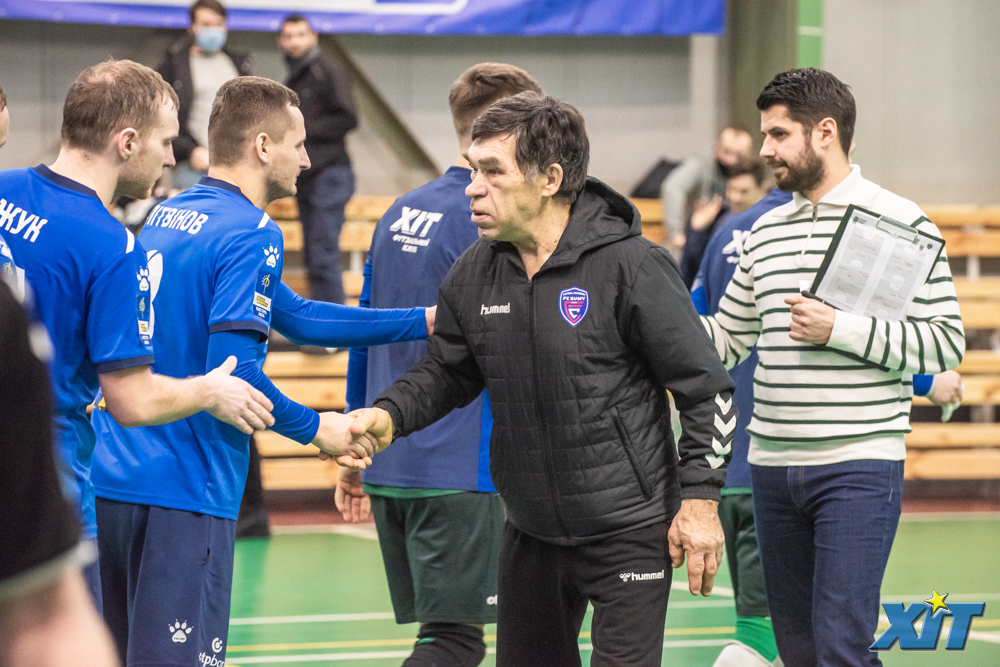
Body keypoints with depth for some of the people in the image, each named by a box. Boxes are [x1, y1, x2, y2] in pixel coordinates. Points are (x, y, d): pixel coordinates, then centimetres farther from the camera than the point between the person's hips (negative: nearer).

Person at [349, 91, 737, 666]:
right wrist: (390, 415, -6)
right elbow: (448, 372, 14)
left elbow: (707, 388, -11)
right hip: (530, 536, 6)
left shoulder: (631, 266, -17)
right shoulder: (475, 273, 1)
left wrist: (700, 499, -15)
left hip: (631, 533, -6)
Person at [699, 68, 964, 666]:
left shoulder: (897, 222, -4)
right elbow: (727, 337, 21)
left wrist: (840, 329, -16)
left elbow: (946, 342, -9)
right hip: (773, 462, 6)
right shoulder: (766, 231, 14)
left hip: (858, 467, -6)